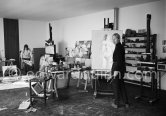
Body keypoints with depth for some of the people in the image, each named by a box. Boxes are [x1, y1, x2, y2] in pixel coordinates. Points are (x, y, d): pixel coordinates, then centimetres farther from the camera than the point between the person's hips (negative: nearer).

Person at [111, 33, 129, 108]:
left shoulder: (118, 47, -16)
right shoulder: (121, 46, 13)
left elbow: (119, 60, -22)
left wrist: (116, 70, -24)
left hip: (118, 68, -10)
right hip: (121, 68, 10)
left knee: (116, 85, 2)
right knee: (121, 85, 16)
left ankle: (116, 103, 13)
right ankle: (126, 103, 22)